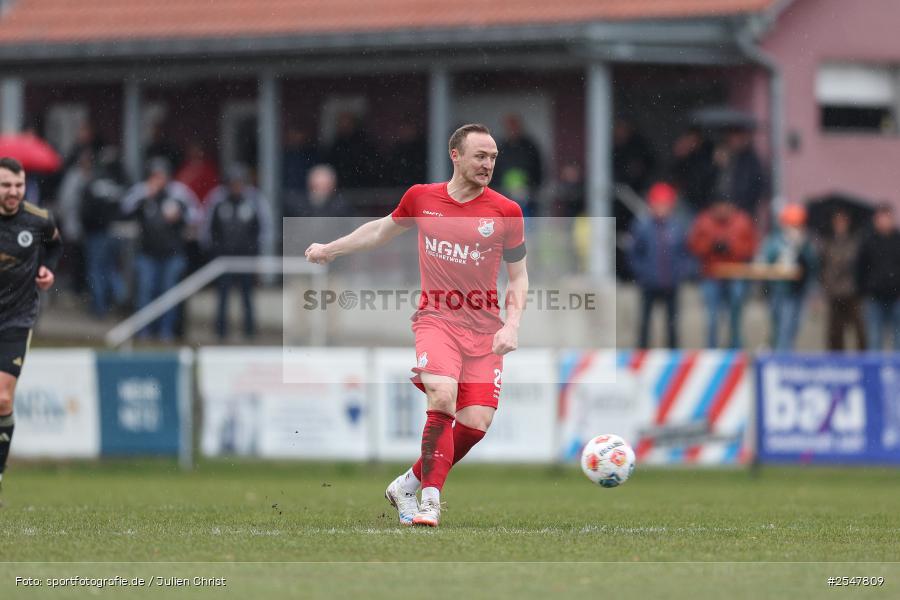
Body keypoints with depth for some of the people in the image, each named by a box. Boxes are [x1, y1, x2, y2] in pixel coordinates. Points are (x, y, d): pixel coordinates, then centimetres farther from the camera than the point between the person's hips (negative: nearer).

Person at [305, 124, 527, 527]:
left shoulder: (506, 212, 1)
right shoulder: (421, 198, 4)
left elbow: (518, 275, 9)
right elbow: (382, 230, 24)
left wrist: (511, 326, -5)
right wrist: (330, 249, 33)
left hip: (484, 332, 1)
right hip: (436, 320, -1)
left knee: (476, 424, -8)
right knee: (442, 400, -26)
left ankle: (408, 485, 13)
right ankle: (430, 501, -18)